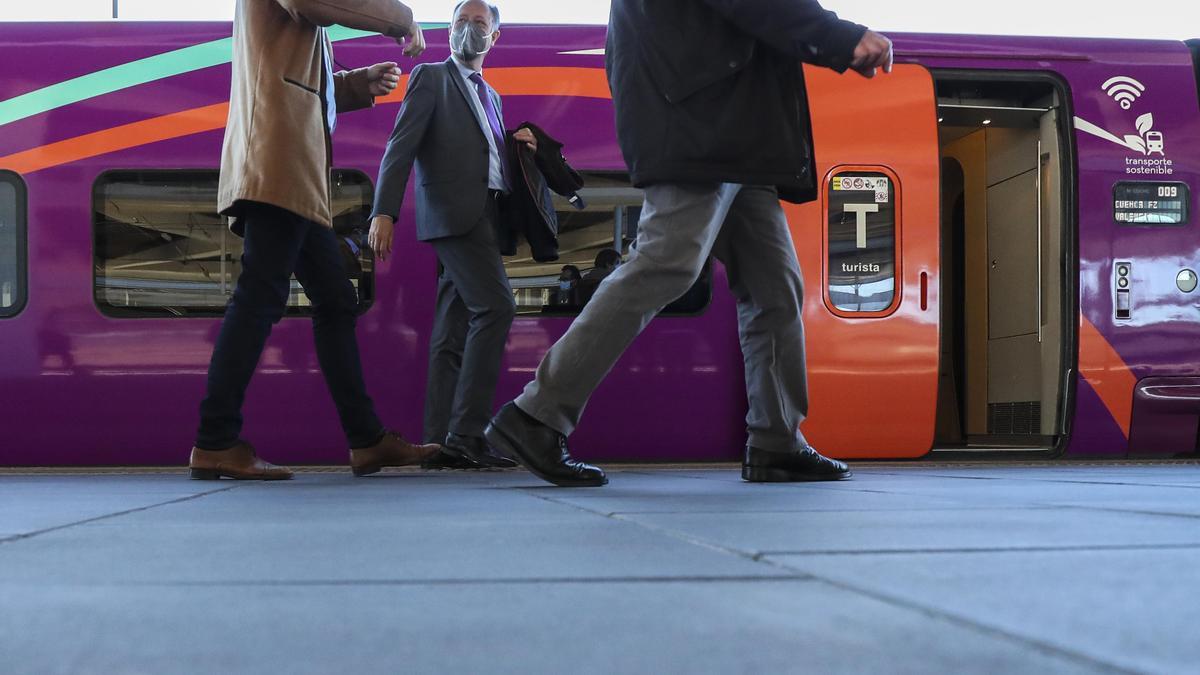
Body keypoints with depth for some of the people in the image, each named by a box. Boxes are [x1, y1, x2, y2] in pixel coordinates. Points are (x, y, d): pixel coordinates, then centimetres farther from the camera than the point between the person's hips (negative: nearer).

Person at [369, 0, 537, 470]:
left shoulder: (490, 97, 27)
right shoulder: (431, 78, 5)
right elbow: (401, 147, -6)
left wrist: (518, 147, 7)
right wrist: (384, 211, -17)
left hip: (485, 216, 7)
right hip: (455, 212, -7)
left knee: (452, 334, 2)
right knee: (495, 307, -20)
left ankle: (442, 443, 0)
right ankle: (466, 432, -20)